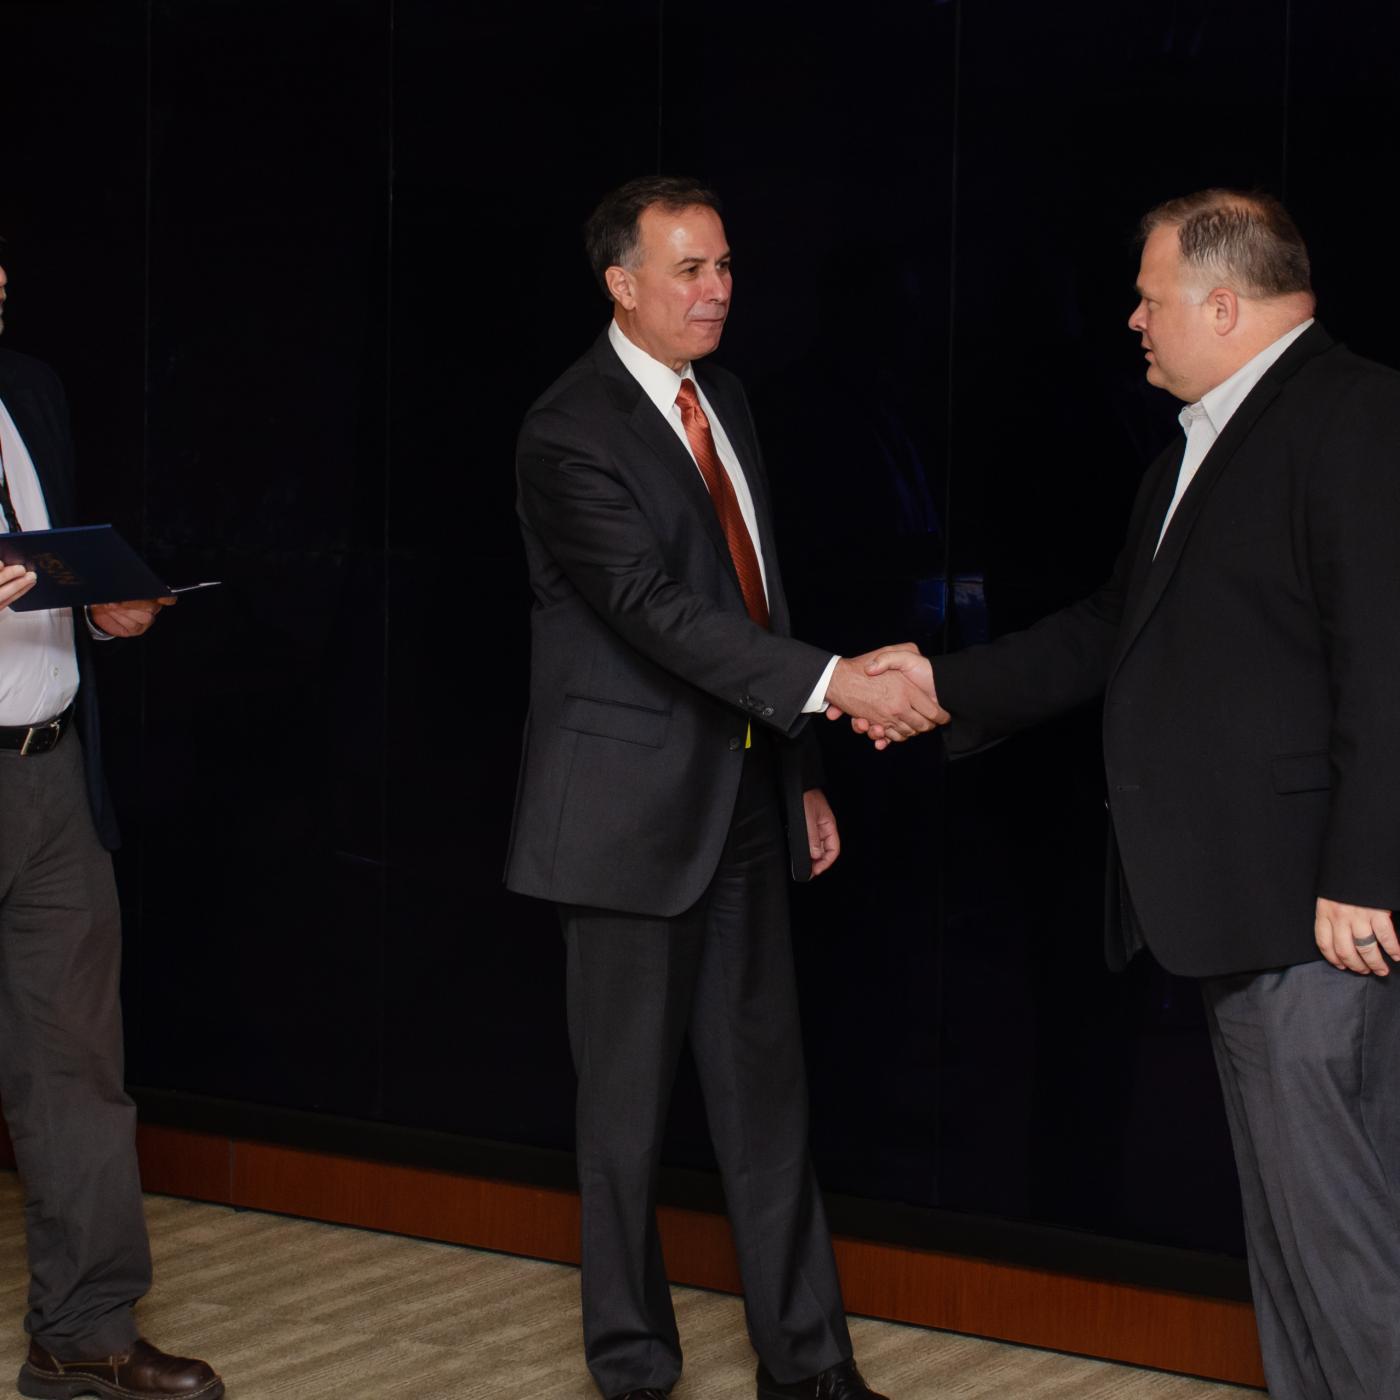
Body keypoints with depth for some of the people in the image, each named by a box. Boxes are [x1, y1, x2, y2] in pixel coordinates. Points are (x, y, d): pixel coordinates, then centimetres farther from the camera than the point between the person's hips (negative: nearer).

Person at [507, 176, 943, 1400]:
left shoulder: (723, 402, 11)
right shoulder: (569, 434, -15)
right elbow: (659, 609, -25)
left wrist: (803, 775, 16)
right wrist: (835, 686, -32)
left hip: (744, 799, 7)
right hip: (636, 808, -7)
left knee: (766, 1081, 11)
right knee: (629, 1095, 5)